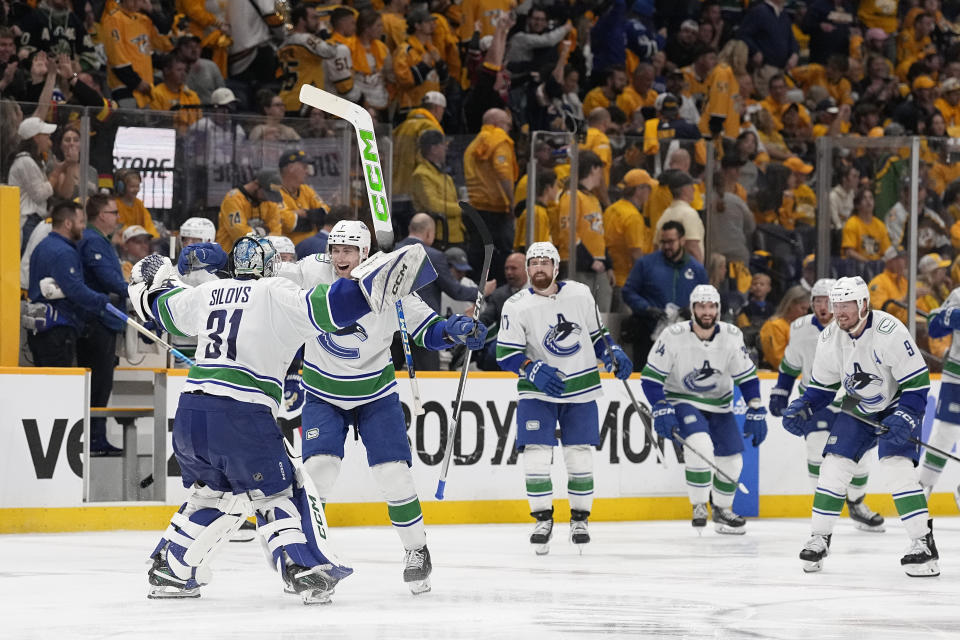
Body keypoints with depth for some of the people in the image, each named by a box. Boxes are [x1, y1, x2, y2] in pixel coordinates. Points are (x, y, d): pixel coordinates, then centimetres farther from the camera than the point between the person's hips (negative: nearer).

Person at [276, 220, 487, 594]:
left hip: (376, 394, 0)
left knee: (393, 474, -5)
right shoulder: (310, 274, -14)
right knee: (318, 467, -15)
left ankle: (416, 551, 13)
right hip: (324, 394, 0)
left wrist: (456, 331, -27)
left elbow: (428, 331, -10)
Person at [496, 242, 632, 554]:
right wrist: (534, 370, -24)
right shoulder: (516, 307, -9)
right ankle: (543, 520, 1)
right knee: (536, 455, -12)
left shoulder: (580, 294, 1)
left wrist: (613, 355, -2)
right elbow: (506, 354, -9)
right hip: (538, 390, -2)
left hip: (581, 389, 2)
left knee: (580, 457, 1)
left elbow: (595, 333, 14)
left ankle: (579, 519, 15)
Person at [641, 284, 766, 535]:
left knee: (731, 460, 3)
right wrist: (662, 410, -23)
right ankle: (699, 505, -12)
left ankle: (721, 510, 27)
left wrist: (756, 412, -6)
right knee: (700, 445, -28)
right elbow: (651, 377, -14)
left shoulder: (732, 337, -12)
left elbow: (747, 378, -2)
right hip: (682, 400, -4)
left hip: (719, 405, 4)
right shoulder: (674, 337, -20)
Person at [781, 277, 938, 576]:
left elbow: (917, 382, -24)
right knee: (833, 466, -5)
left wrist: (904, 417, -33)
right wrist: (800, 409, -10)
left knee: (898, 468, -22)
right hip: (858, 408, 6)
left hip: (897, 407, -6)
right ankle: (819, 539, 8)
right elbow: (821, 386, 5)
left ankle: (924, 544, -18)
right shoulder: (829, 339, -9)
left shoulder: (889, 332, -28)